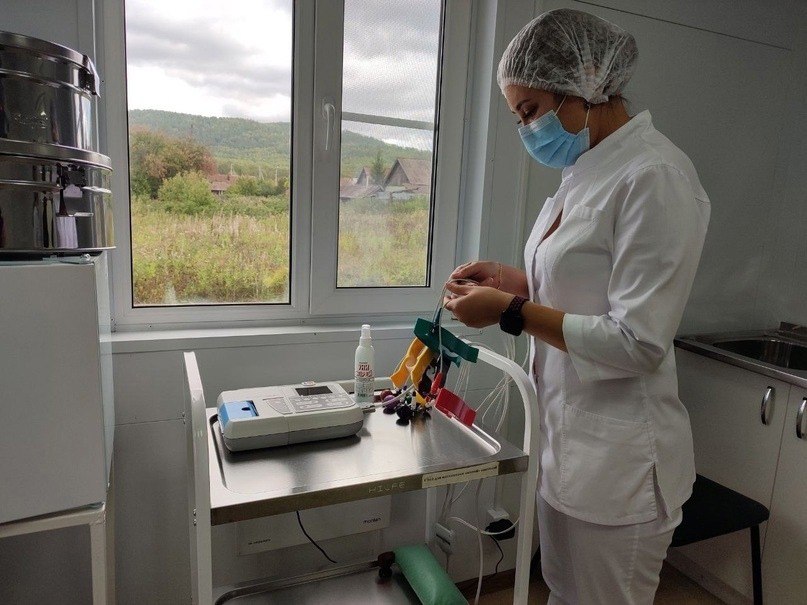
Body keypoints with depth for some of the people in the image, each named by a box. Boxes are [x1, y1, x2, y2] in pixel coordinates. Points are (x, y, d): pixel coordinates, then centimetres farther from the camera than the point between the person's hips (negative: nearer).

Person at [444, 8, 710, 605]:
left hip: (618, 463, -8)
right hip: (565, 442, 8)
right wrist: (517, 282, 2)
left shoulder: (656, 177, -19)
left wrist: (512, 312, -17)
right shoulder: (588, 171, 8)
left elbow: (637, 343, -22)